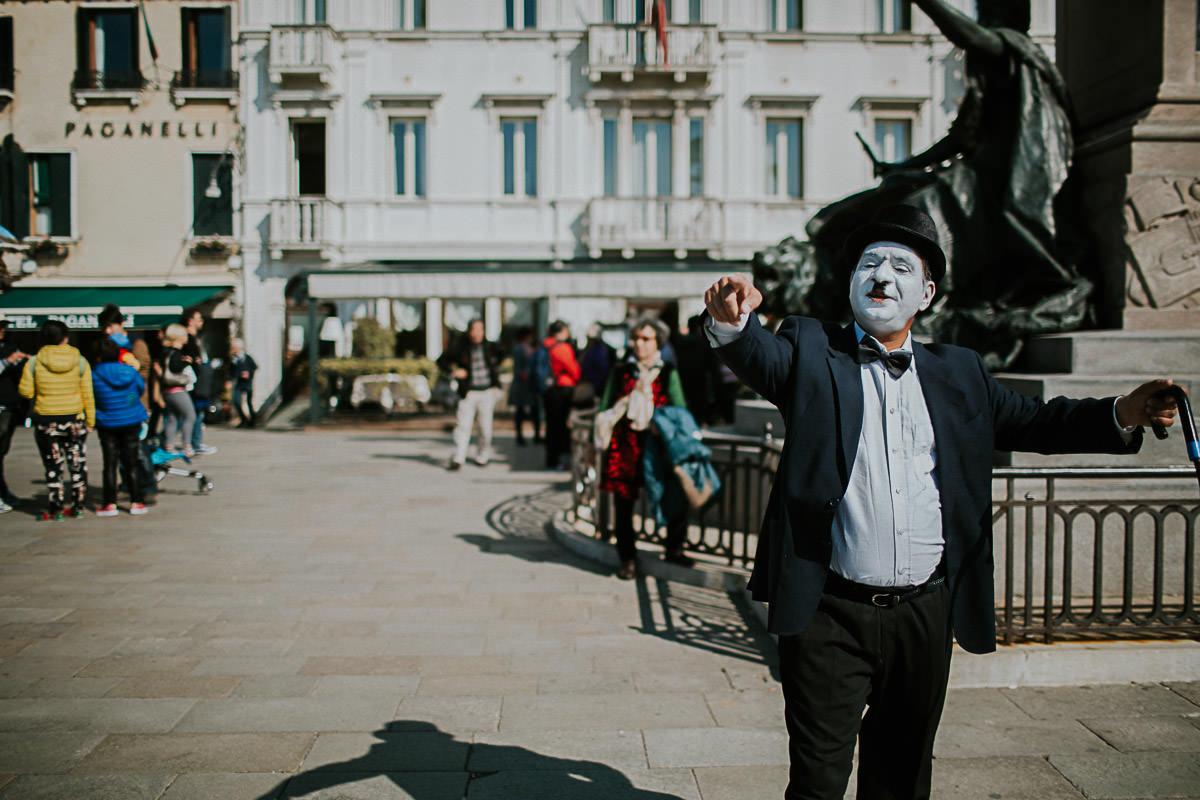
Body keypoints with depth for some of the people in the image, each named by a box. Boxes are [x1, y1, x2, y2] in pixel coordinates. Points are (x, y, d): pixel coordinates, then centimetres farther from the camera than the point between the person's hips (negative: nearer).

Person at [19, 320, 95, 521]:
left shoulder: (34, 362, -7)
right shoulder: (80, 361, -4)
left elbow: (26, 392, -5)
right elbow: (88, 394, -3)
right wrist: (90, 420, 4)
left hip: (46, 422, -1)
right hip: (75, 419, 1)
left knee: (54, 467, 7)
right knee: (77, 465, 13)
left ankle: (55, 509, 10)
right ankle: (78, 506, 19)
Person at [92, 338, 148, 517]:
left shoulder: (95, 375, -14)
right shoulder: (130, 372, -8)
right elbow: (141, 388, 8)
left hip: (107, 425, -2)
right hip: (131, 423, 2)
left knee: (110, 464, 5)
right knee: (131, 463, 8)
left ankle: (110, 504, 6)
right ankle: (136, 502, 9)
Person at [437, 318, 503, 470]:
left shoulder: (489, 346, 5)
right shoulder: (460, 348, -3)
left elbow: (499, 355, 27)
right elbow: (442, 361, 5)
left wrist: (495, 370, 15)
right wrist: (454, 371, -8)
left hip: (487, 391, 2)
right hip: (469, 393, -2)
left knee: (486, 427, 3)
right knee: (463, 425, -9)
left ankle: (482, 457, 20)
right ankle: (458, 459, -8)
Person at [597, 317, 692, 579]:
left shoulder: (667, 373, 6)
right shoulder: (620, 371, 9)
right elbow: (606, 409, 10)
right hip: (624, 447, 1)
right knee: (623, 504, 4)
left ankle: (674, 549, 19)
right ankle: (628, 558, 17)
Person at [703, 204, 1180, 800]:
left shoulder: (957, 372, 10)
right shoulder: (813, 352, 0)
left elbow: (1035, 422, 10)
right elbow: (758, 357, -19)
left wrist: (1124, 413, -6)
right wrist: (732, 323, -42)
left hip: (924, 615, 4)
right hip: (831, 615, -3)